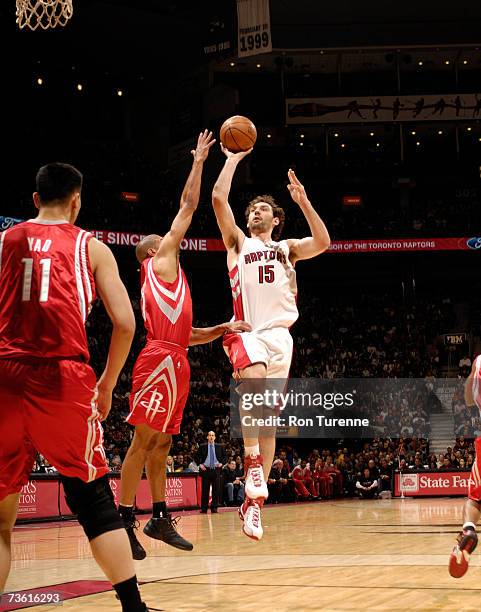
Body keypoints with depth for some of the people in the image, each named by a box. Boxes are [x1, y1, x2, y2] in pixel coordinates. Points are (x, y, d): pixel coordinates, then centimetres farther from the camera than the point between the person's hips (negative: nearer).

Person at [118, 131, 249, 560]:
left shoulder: (166, 281, 28)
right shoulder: (159, 262, 5)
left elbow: (187, 335, 27)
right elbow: (189, 205, 3)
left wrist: (223, 329, 15)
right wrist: (199, 161, 11)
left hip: (175, 363, 10)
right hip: (161, 361, -10)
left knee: (161, 443, 10)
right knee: (143, 441, -11)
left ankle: (160, 518, 15)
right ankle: (124, 521, -12)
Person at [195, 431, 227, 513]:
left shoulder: (219, 447, 9)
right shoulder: (202, 447, 5)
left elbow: (225, 457, 13)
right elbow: (197, 456, 10)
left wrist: (221, 463, -3)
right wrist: (200, 464, -4)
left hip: (216, 470, 1)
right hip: (206, 470, -1)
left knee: (216, 490, 1)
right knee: (205, 490, 1)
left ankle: (214, 508, 7)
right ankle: (204, 508, 5)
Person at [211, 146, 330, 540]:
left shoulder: (287, 248, 24)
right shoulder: (238, 242, 19)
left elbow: (322, 243, 4)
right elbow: (219, 198, 6)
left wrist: (302, 200, 0)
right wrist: (233, 158, 11)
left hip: (280, 334, 2)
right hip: (247, 330, -2)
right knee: (253, 378, -36)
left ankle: (253, 500, 3)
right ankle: (253, 460, -32)